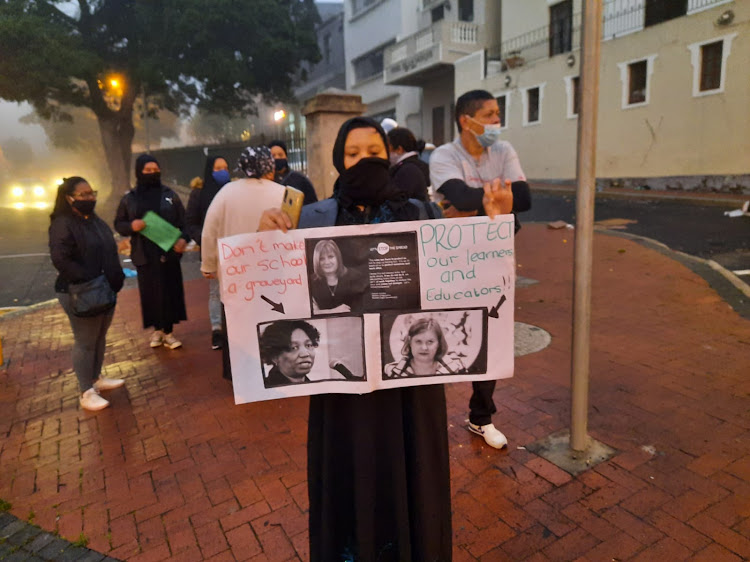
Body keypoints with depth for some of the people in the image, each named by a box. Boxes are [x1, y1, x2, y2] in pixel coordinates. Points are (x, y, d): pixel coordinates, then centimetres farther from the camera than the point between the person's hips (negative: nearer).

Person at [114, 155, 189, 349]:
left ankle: (167, 332, 13)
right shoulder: (129, 199, 6)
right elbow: (118, 224, 11)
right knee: (150, 293, 6)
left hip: (169, 252, 0)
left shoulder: (170, 195, 4)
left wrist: (183, 238, -15)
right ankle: (157, 330, 22)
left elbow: (183, 220, 3)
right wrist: (131, 226, -11)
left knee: (170, 292, 2)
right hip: (144, 254, 1)